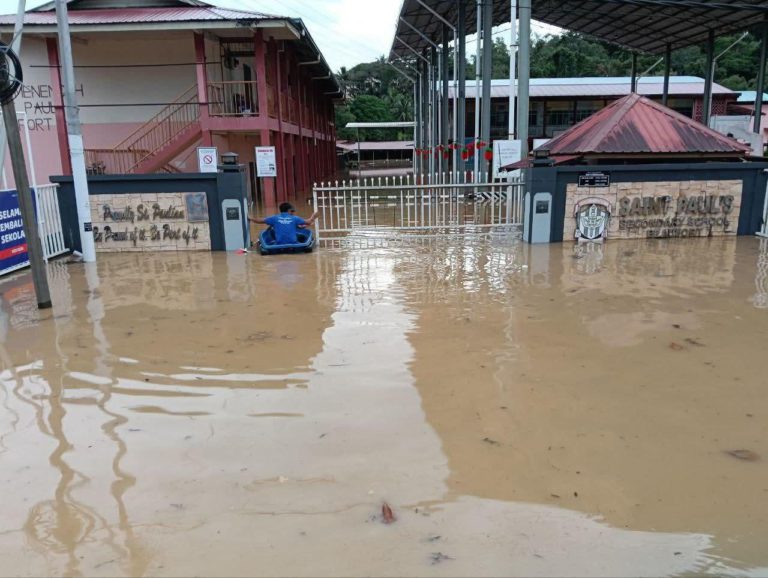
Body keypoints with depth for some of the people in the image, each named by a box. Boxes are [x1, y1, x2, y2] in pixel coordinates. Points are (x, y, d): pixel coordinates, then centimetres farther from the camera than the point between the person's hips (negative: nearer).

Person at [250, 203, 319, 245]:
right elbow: (308, 223, 13)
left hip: (279, 245, 0)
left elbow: (260, 221, 14)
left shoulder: (275, 218, 6)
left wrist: (250, 219, 34)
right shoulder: (295, 218, 5)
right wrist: (313, 217, 36)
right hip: (293, 244, 0)